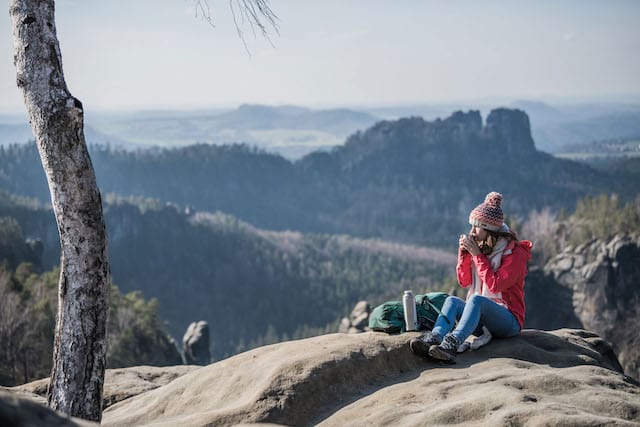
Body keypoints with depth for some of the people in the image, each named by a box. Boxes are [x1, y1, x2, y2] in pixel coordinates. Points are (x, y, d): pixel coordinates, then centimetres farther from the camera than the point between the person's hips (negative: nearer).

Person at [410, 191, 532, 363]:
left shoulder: (515, 252, -9)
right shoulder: (481, 248, 10)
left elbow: (495, 285, -19)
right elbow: (464, 282, 9)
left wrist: (477, 255, -18)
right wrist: (464, 253, -4)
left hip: (509, 320, -6)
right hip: (481, 317, 6)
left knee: (476, 299, -33)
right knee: (452, 301, -19)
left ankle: (451, 344, -52)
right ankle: (434, 338, -46)